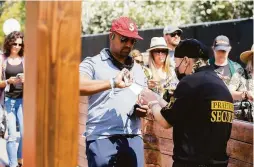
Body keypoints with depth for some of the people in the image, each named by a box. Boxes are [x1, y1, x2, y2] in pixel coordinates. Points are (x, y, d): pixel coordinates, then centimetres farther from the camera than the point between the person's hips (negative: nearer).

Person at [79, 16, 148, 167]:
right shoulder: (93, 63, 1)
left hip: (133, 138, 5)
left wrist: (145, 109, 0)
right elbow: (76, 85, -18)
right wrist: (112, 83, -26)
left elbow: (146, 100, 24)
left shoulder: (138, 69, 18)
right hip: (101, 138, -5)